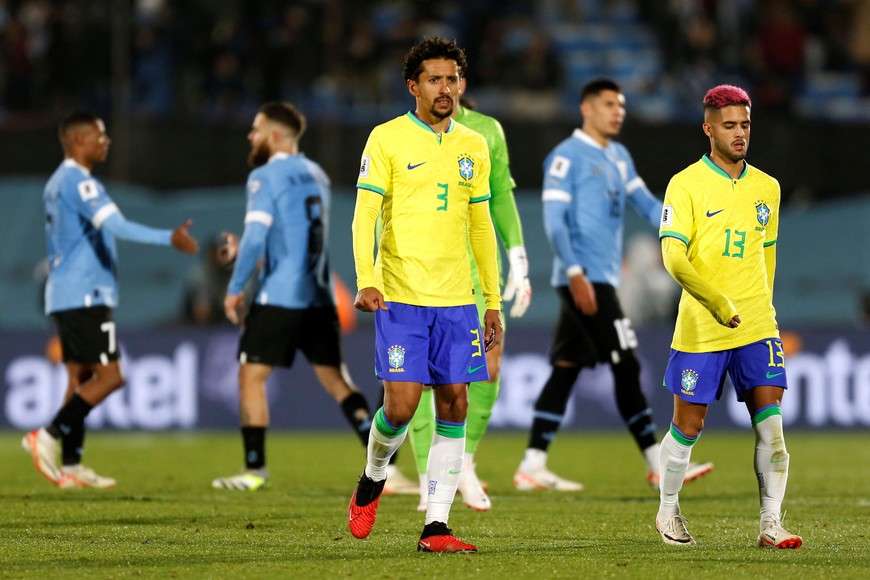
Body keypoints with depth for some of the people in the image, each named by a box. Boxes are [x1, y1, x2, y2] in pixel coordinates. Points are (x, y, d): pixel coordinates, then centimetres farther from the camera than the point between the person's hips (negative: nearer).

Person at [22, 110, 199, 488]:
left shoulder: (58, 183, 19)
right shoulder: (80, 181, -13)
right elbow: (116, 226, -27)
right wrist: (169, 238, -31)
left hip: (64, 297, 10)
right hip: (84, 297, -10)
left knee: (81, 378, 8)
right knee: (110, 376, -10)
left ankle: (70, 467, 5)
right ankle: (50, 436, -13)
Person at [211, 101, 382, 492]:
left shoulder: (266, 176, -8)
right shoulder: (315, 175, 16)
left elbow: (256, 237, -16)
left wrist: (235, 288, -7)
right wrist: (242, 249, 27)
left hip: (279, 296, -7)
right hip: (319, 297, 7)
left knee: (251, 376, 4)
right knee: (335, 379, 8)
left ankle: (255, 469, 2)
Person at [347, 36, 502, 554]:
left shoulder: (473, 147, 13)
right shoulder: (387, 139, -2)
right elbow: (365, 214, -8)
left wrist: (494, 303, 15)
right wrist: (366, 279, -22)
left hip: (458, 299, 4)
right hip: (401, 297, -4)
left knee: (454, 406, -1)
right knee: (401, 406, -10)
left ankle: (436, 526, 2)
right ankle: (373, 479, 21)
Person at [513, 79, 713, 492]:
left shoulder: (619, 157, 17)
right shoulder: (567, 156, -7)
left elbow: (646, 203, 13)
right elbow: (554, 219, -12)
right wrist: (576, 274, -20)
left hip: (602, 279, 9)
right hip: (583, 278, -9)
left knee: (566, 368, 8)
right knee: (625, 367, -9)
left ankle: (532, 466, 10)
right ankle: (658, 466, -8)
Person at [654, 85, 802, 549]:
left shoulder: (766, 188, 10)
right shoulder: (686, 184, -6)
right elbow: (673, 257, -14)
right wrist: (717, 302, -21)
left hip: (757, 326, 4)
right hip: (700, 330, -3)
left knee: (770, 423, -7)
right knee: (688, 426, 5)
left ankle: (770, 523, -1)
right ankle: (668, 511, 26)